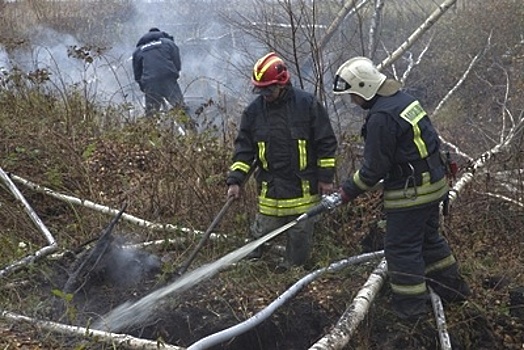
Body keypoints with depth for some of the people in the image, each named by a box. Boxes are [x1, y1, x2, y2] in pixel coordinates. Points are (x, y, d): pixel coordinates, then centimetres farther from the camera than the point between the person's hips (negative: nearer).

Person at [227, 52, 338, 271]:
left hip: (303, 186, -2)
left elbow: (326, 142, -2)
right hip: (270, 186, 2)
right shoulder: (254, 111, 1)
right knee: (264, 230, 5)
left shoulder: (307, 104, -7)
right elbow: (243, 147, 4)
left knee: (300, 233, 9)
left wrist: (326, 177, -3)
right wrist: (235, 180, -6)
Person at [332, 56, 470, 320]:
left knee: (401, 247, 3)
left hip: (411, 192, -10)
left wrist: (349, 190, -5)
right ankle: (452, 288, 37)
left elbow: (375, 167, -18)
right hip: (434, 182, 10)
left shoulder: (381, 117, -24)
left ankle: (410, 306, 13)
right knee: (428, 237, 24)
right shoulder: (403, 99, 7)